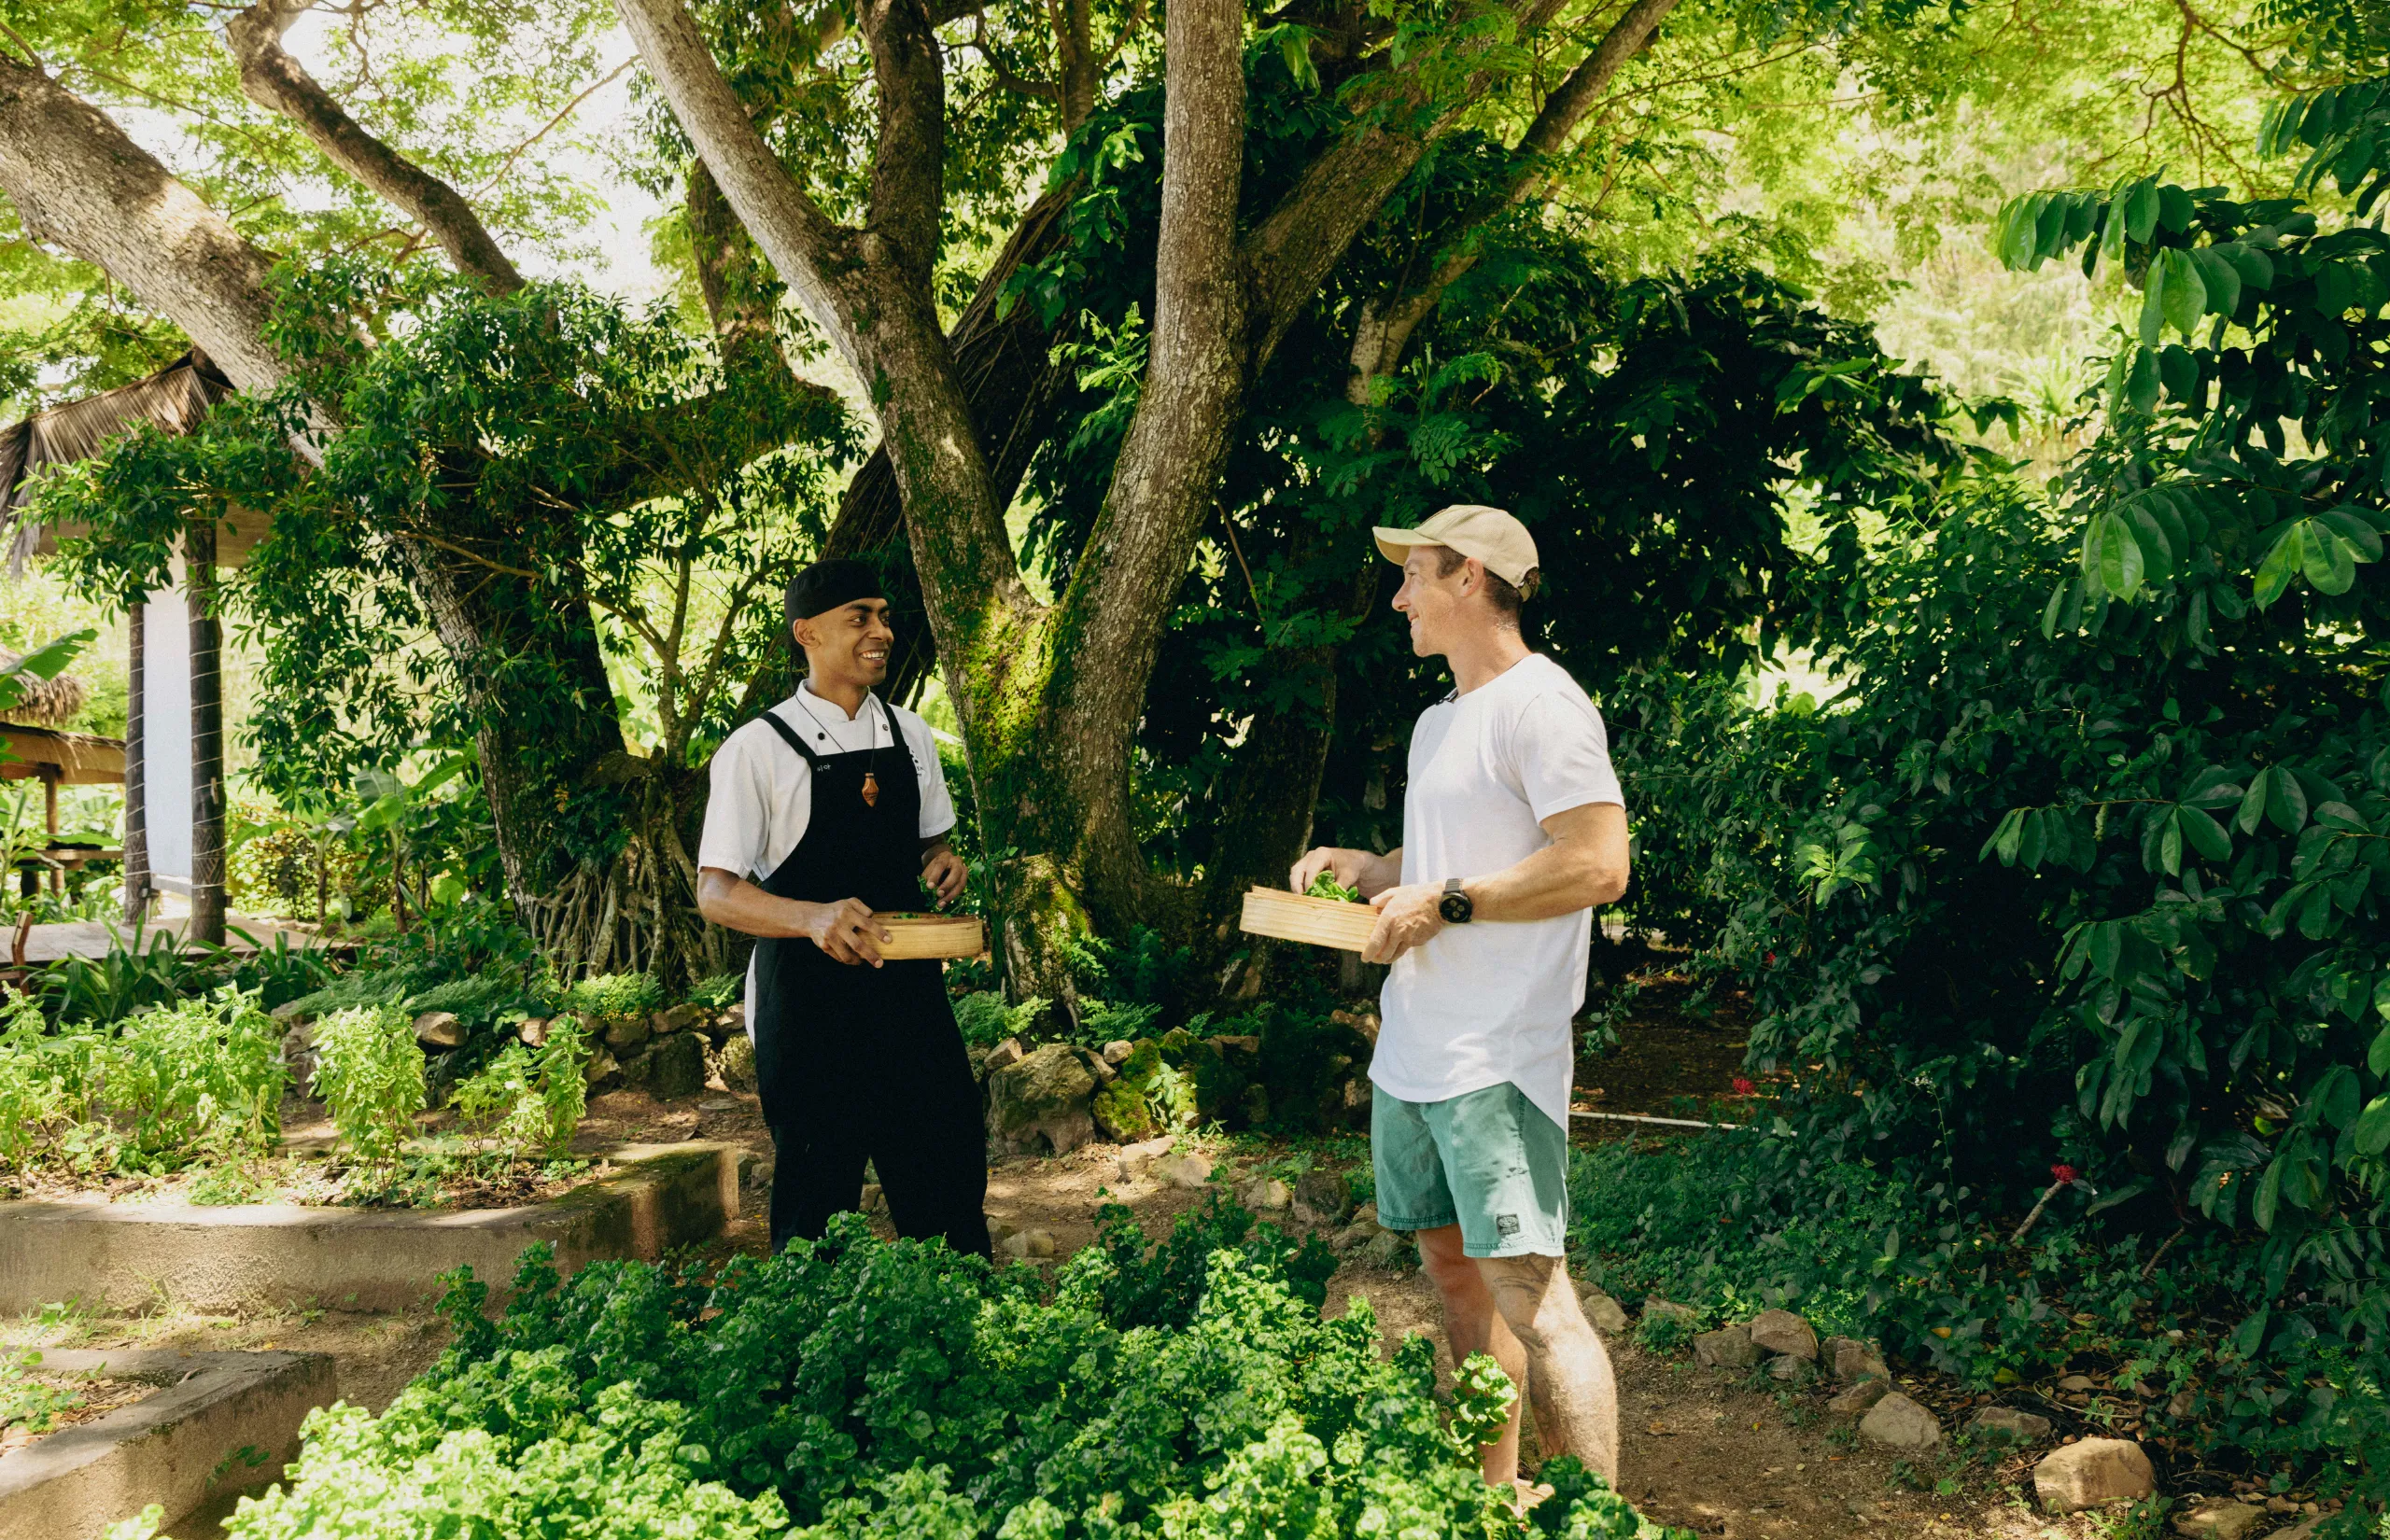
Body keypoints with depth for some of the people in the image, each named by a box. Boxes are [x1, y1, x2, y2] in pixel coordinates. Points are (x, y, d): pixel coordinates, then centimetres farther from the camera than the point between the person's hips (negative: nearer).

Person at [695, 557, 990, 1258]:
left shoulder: (911, 736, 8)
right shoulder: (759, 749, -9)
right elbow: (715, 893, -12)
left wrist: (942, 860, -2)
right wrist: (816, 918, -30)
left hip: (909, 989, 5)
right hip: (808, 1002, -5)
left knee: (950, 1179, 8)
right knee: (818, 1200, 4)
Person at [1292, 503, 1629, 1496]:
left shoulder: (1538, 705, -11)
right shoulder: (1437, 723, 20)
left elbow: (1597, 865, -20)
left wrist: (1445, 902, -16)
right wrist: (1364, 869, 12)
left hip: (1497, 1059, -10)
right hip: (1410, 1046, 10)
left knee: (1529, 1292, -11)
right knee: (1454, 1272, 15)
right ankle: (1496, 1495, 26)